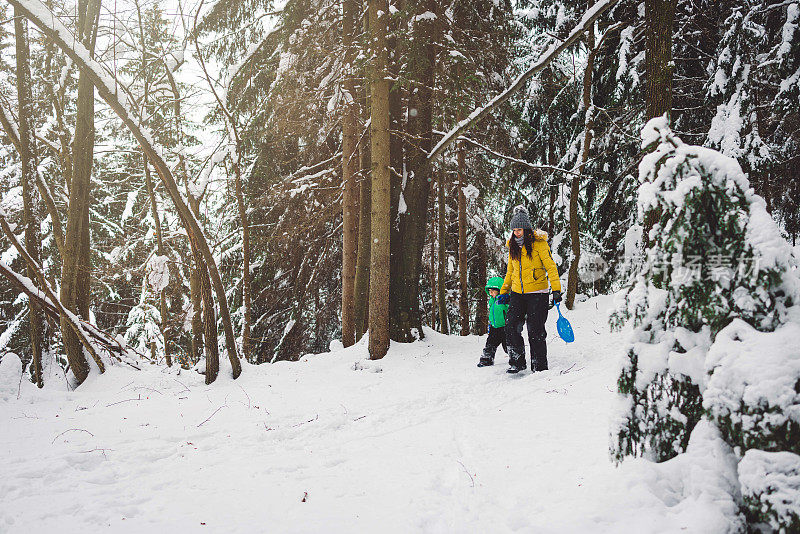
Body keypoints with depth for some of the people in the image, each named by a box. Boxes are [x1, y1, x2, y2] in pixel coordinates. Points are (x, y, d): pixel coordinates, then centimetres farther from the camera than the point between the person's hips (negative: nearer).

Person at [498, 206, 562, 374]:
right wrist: (503, 292, 21)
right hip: (517, 294, 5)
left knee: (535, 331, -3)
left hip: (537, 293, -5)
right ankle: (517, 363, 9)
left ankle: (540, 367, 10)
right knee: (511, 328, -5)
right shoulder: (513, 245, 12)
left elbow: (550, 266, -10)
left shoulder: (538, 243, -7)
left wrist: (556, 290, -18)